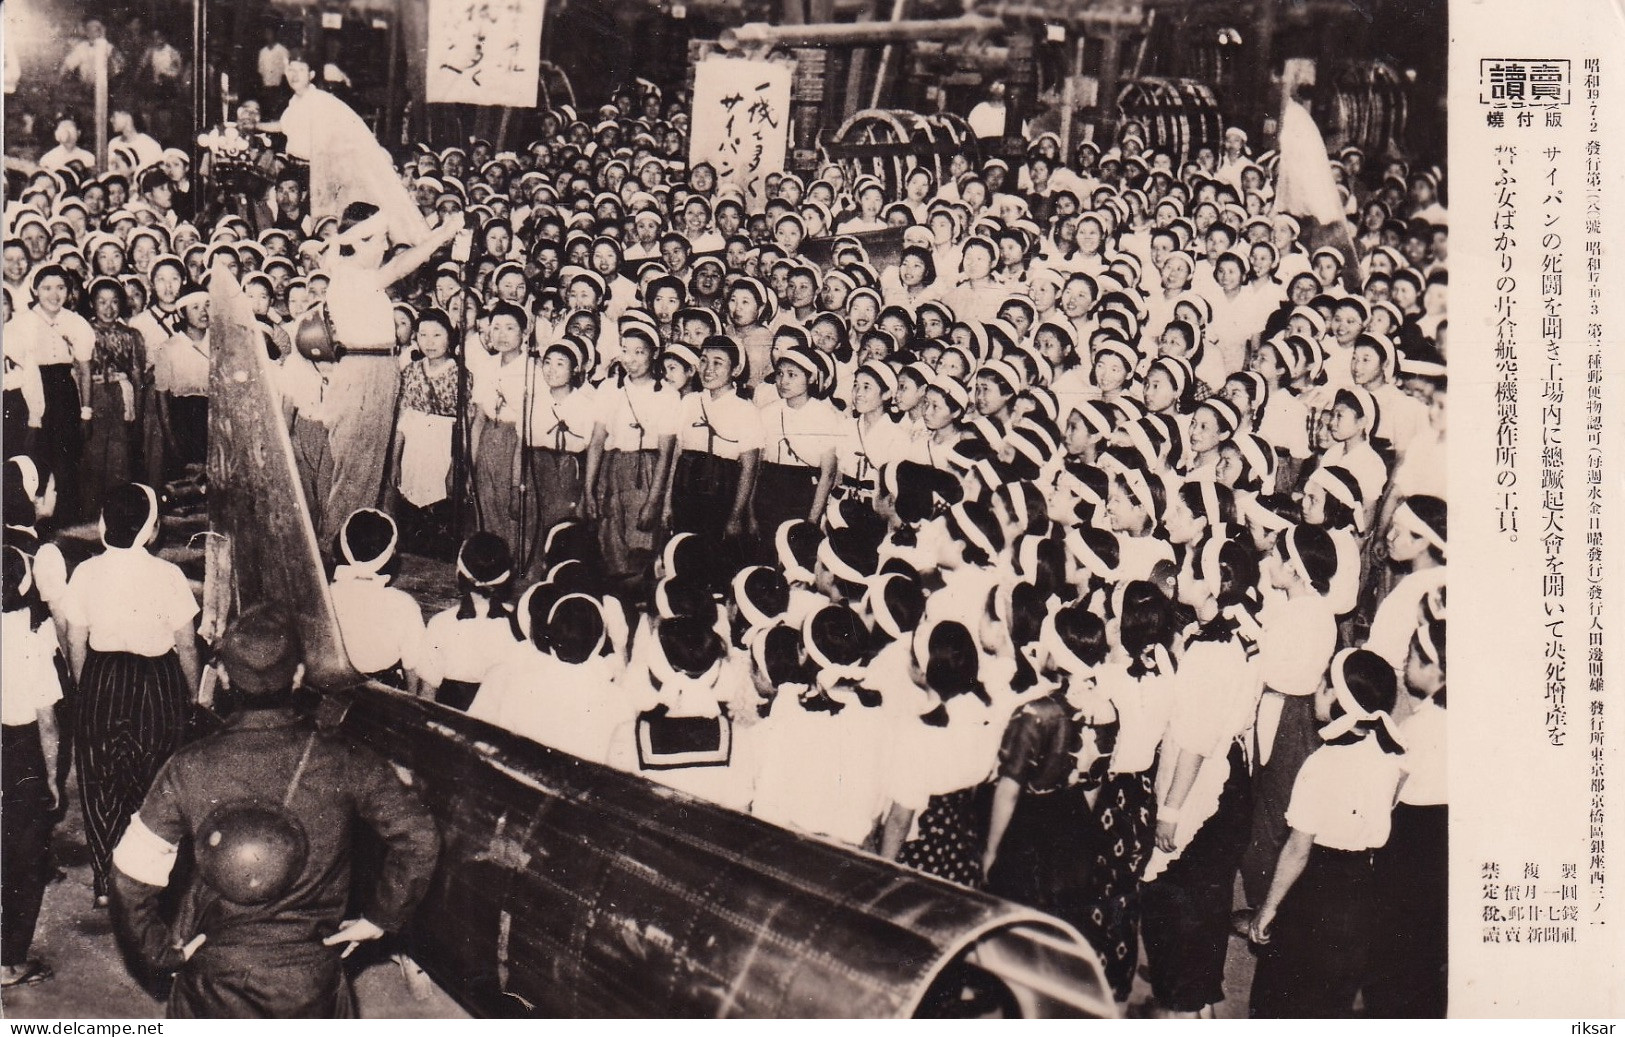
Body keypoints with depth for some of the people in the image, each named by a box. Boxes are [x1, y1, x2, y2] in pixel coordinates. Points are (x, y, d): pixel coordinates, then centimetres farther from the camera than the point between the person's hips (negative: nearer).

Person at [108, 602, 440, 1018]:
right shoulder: (342, 763, -12)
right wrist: (378, 917, -1)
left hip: (216, 981, 0)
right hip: (312, 982, 0)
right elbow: (419, 838, -14)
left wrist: (162, 950, 3)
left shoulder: (190, 768, -11)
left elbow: (132, 874, -10)